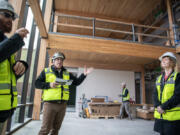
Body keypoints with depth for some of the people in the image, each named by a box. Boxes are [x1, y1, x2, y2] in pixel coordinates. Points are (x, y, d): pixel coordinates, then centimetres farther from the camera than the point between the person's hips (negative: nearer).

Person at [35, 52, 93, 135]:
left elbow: (77, 82, 14)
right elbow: (37, 84, 0)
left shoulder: (67, 73, 13)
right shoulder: (46, 71, 4)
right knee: (46, 128, -1)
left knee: (56, 128, 14)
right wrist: (49, 85, -16)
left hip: (62, 104, 4)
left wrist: (84, 75, 1)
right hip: (50, 103, -3)